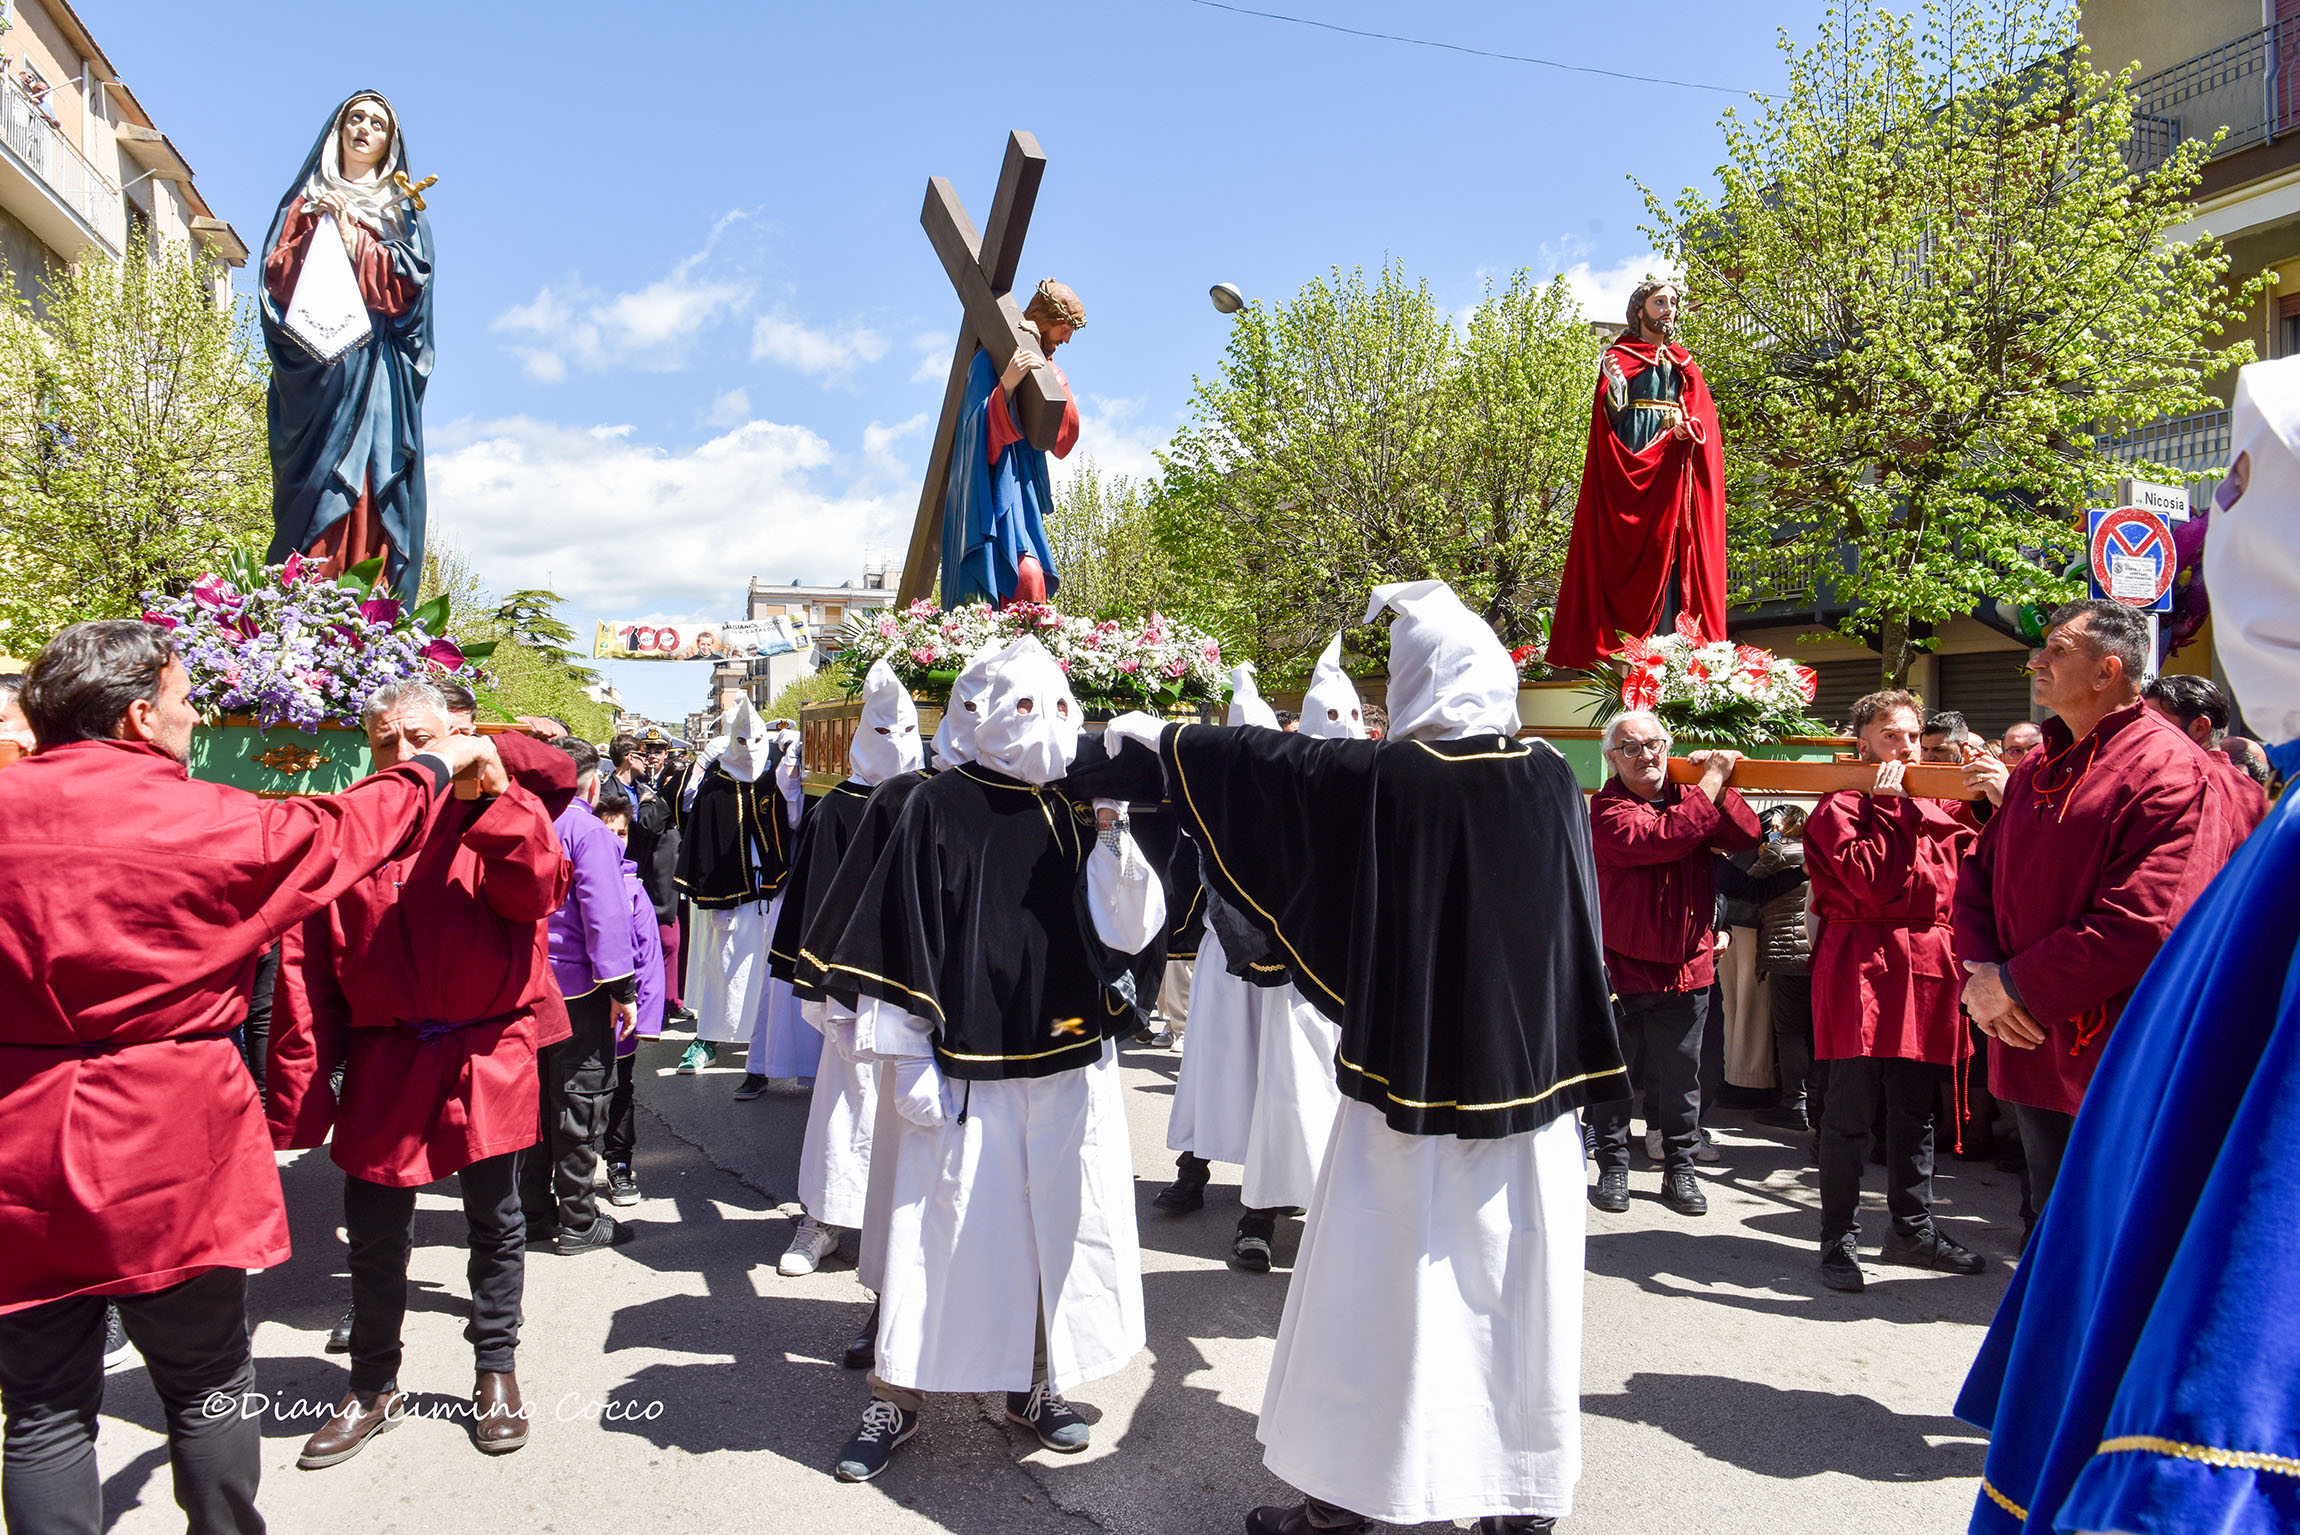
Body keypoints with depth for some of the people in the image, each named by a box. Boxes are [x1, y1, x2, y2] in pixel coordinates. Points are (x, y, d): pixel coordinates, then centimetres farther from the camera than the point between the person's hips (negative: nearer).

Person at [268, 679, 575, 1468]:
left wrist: (491, 791, -27)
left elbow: (537, 891, -20)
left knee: (494, 1221, 12)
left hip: (488, 1056, -1)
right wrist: (300, 1095, -4)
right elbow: (304, 970, -1)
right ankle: (373, 1387, 33)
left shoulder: (497, 812, -1)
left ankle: (495, 1369, 33)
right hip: (384, 1062, 2)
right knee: (373, 1231, 11)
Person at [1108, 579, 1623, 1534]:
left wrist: (1159, 736, 16)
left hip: (1406, 1077, -3)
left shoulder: (1379, 779, -12)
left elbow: (1260, 761, 2)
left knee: (1381, 1284, 8)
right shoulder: (1549, 779, -4)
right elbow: (1582, 928, 10)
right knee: (1516, 1282, 13)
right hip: (1528, 1077, 3)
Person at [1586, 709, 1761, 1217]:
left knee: (1680, 1073, 11)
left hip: (1687, 964, 4)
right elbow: (1661, 837, -25)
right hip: (1621, 965, -4)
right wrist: (1712, 782, -18)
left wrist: (1720, 782, -12)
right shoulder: (1609, 808, -9)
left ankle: (1679, 1165, 25)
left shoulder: (1690, 797, 7)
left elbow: (1747, 836, -1)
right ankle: (1612, 1166, 21)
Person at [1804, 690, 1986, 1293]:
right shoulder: (1840, 807, -5)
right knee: (1851, 1113, -3)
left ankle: (1913, 1229, 28)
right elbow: (1870, 882, -18)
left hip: (1925, 971, 7)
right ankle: (1840, 1240, 7)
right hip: (1862, 969, -7)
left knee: (1916, 1112, 15)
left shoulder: (1935, 808, 17)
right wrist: (1890, 806, -14)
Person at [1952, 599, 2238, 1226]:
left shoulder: (2171, 770, -15)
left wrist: (2018, 985, -16)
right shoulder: (2039, 768, 12)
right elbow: (1977, 877, 14)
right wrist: (1980, 978, -3)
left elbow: (2148, 923, -23)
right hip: (2031, 1048, 7)